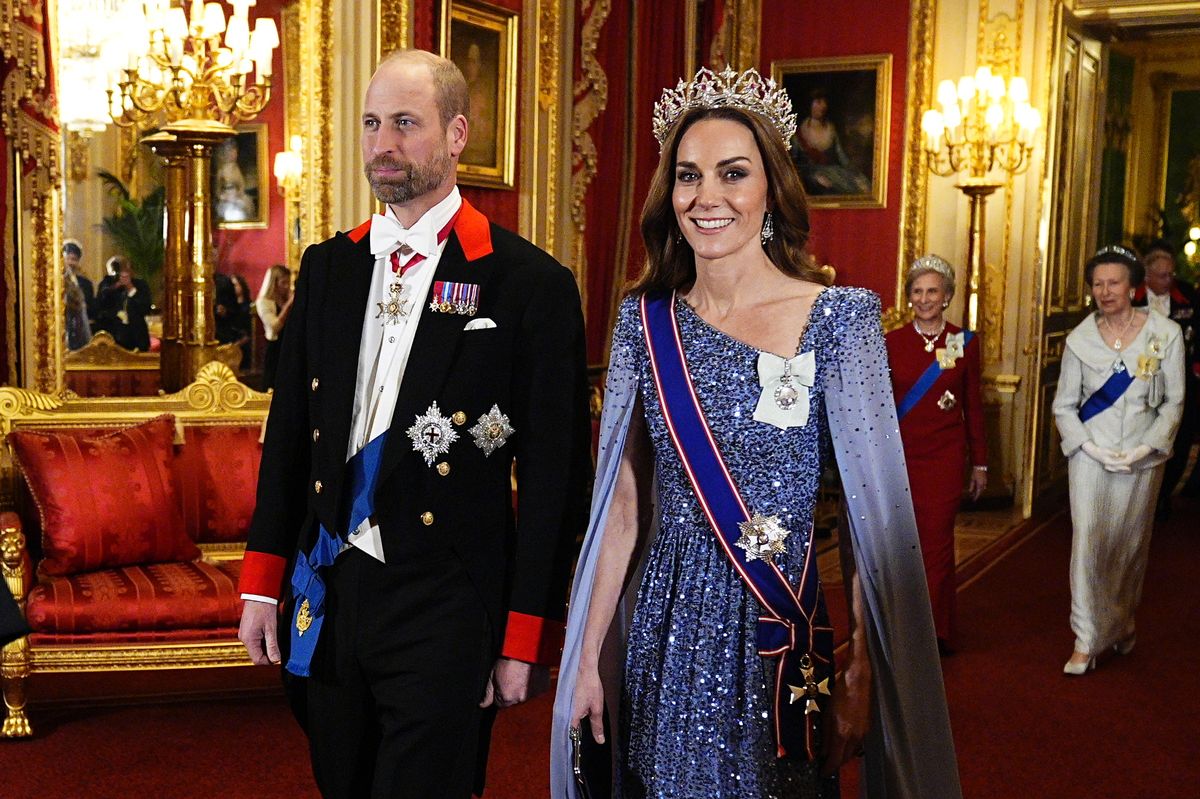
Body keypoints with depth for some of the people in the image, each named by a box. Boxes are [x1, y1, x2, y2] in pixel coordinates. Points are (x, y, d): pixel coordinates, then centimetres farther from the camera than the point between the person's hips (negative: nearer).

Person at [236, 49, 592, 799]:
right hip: (326, 596, 6)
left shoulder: (531, 284, -10)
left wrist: (528, 641, -9)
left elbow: (553, 477, -9)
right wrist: (263, 584, 8)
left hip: (445, 615, -5)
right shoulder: (328, 266, 7)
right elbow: (290, 432, 11)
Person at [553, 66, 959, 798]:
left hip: (779, 635, -3)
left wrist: (863, 675, -13)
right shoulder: (646, 320, 0)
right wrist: (588, 657, 4)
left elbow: (873, 510, -9)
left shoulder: (839, 318, -10)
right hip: (665, 635, 3)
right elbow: (623, 504, 3)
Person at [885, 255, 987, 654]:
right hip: (900, 456, 1)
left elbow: (973, 406, 7)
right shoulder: (892, 342, 3)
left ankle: (935, 632, 7)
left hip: (945, 457, -1)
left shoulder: (964, 343, 4)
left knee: (936, 541, -3)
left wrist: (979, 462, 8)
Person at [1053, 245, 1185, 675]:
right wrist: (1090, 448, -9)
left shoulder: (1165, 333, -4)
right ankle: (1086, 640, -2)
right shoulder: (1080, 339, -1)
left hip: (1143, 457, 0)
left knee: (1132, 542, 11)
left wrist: (1147, 447, -10)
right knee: (1089, 540, -7)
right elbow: (1064, 405, 4)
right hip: (1091, 454, 0)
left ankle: (1123, 620, 34)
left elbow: (1174, 401, 1)